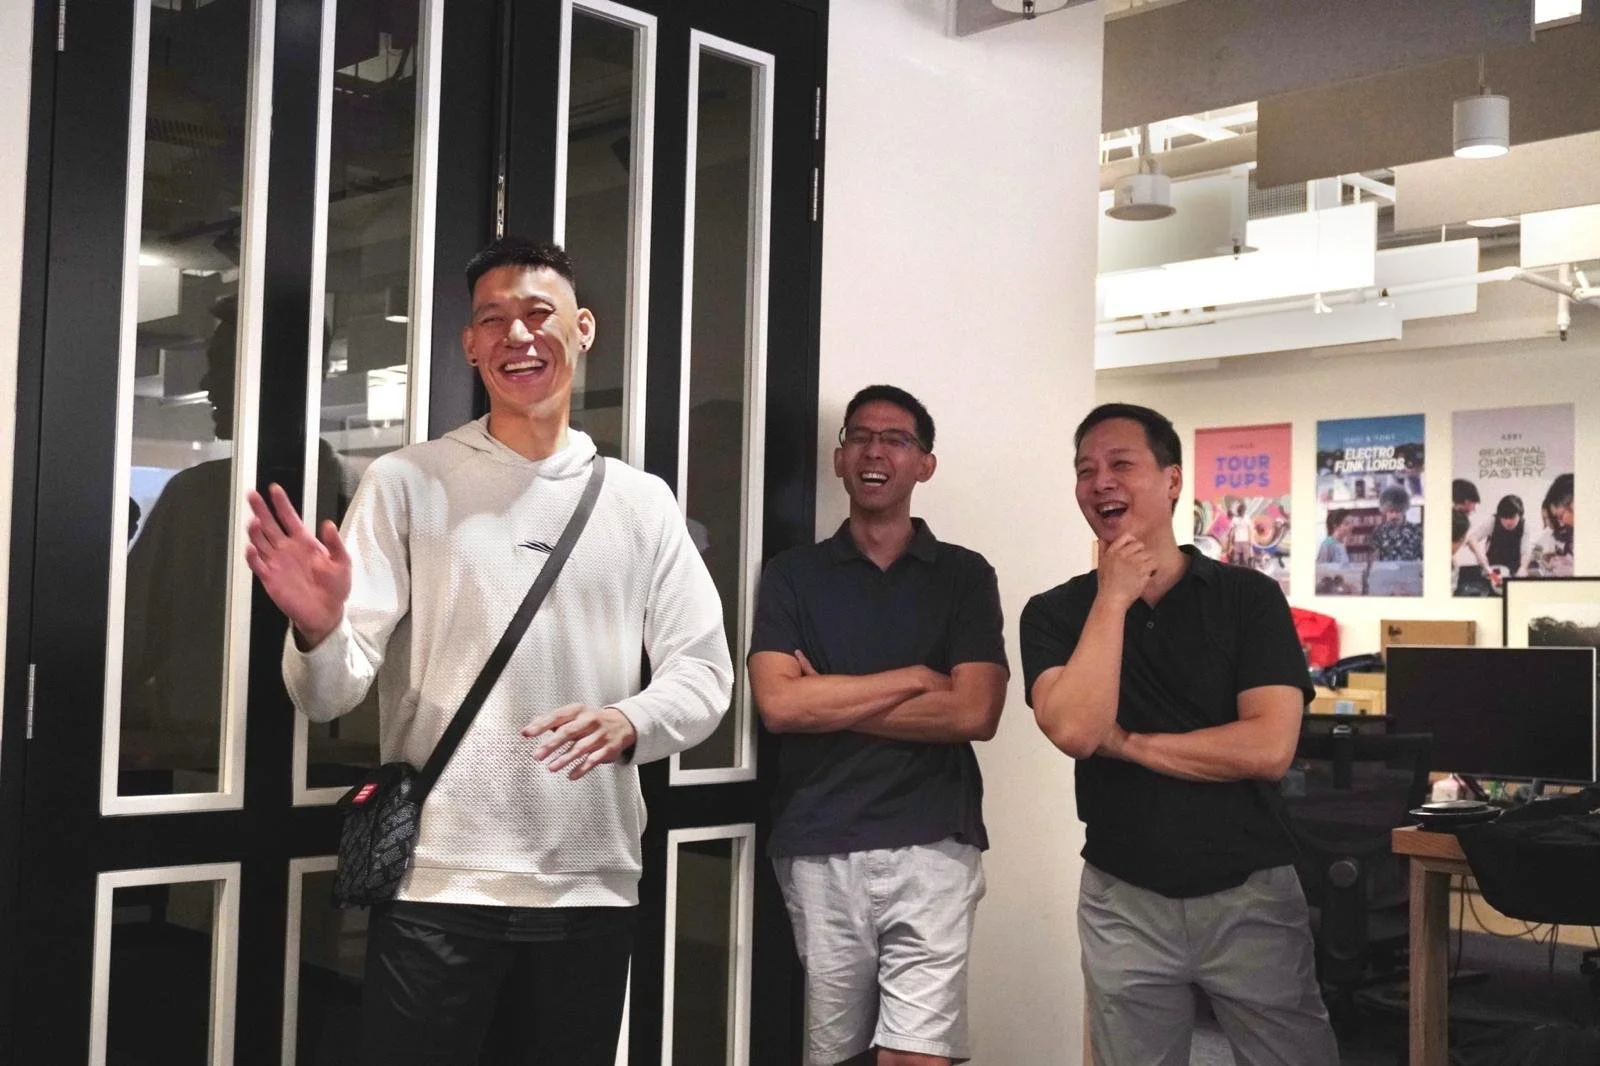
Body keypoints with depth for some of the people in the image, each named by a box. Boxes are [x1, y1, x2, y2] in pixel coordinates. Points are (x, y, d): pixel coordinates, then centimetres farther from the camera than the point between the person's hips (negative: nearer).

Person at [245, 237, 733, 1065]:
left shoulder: (642, 502, 8)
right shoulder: (406, 483, 1)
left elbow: (704, 672, 4)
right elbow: (330, 693, -5)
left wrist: (629, 724, -17)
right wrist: (318, 631, -28)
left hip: (592, 888, 3)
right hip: (437, 884, -2)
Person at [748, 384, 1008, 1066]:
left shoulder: (964, 575, 6)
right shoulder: (793, 574, 8)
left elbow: (974, 712, -6)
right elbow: (777, 703, -7)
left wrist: (828, 703, -6)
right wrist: (914, 677, -7)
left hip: (931, 848, -1)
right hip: (820, 852, 1)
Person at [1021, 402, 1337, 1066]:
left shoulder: (1250, 598, -4)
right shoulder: (1055, 613, 0)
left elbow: (1268, 749, -16)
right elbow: (1075, 730, -18)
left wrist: (1122, 742, -13)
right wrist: (1114, 598, -15)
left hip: (1251, 896, -1)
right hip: (1124, 904, 1)